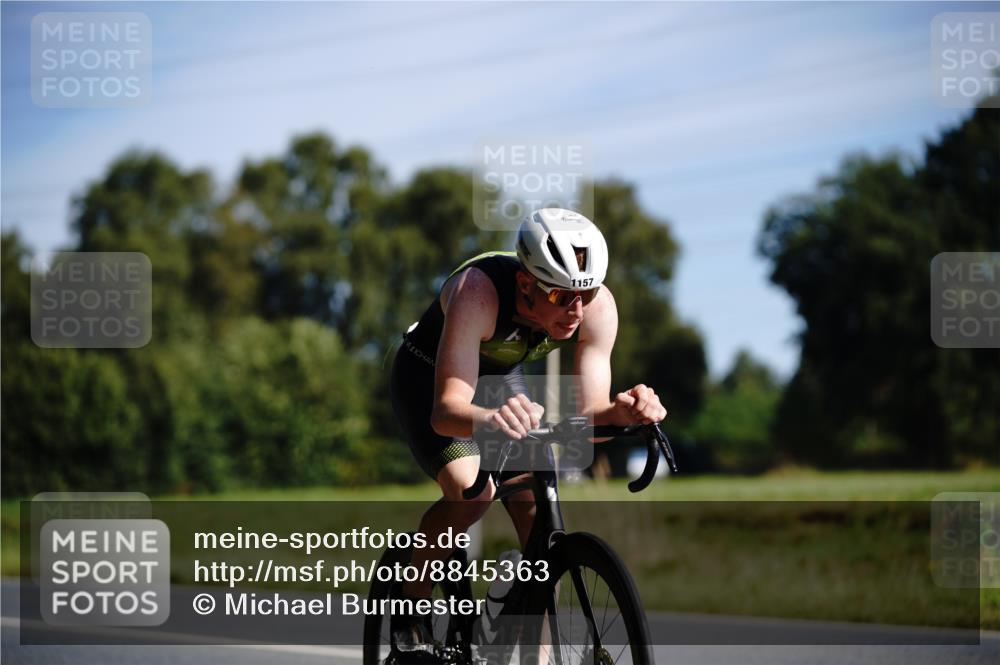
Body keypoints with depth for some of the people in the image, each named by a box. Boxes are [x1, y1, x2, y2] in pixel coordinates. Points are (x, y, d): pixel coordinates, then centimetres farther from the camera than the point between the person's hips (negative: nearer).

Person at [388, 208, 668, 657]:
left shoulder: (597, 306, -28)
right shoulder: (478, 291, -41)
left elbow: (588, 410, -27)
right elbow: (446, 410, -48)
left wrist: (622, 411, -51)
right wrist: (487, 419, -70)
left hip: (501, 379, 4)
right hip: (430, 378, -4)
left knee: (537, 510, -12)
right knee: (471, 494, -27)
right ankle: (412, 596, -1)